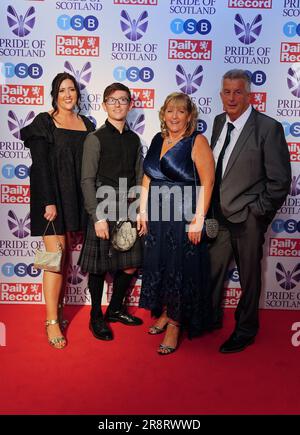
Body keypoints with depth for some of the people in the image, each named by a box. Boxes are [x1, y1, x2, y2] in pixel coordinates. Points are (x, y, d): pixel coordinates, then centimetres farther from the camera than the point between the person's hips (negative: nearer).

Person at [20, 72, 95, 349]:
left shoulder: (86, 124, 12)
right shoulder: (44, 123, 0)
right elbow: (41, 165, -8)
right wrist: (49, 202, -16)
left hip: (77, 198, 4)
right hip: (52, 196, -4)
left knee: (65, 254, 8)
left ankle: (57, 307, 21)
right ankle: (52, 321, 1)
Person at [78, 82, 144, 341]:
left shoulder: (134, 139, 11)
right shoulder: (96, 138, -4)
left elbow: (139, 177, 13)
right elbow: (87, 180, -8)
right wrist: (98, 217, -14)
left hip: (129, 211, 5)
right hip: (103, 210, -5)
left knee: (130, 266, 10)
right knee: (100, 267, 4)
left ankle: (115, 309, 31)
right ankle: (96, 317, 22)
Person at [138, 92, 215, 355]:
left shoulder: (197, 142, -8)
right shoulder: (157, 140, 10)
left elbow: (207, 182, -14)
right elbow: (147, 177, 13)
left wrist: (198, 220, -19)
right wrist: (142, 210, 9)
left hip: (184, 218, -6)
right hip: (156, 217, 6)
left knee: (181, 269, 2)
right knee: (158, 264, 14)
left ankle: (174, 325, 16)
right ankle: (164, 313, 33)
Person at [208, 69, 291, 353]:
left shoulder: (268, 128, -13)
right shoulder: (219, 122, 6)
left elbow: (280, 181, -12)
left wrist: (257, 212, -11)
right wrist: (211, 206, 7)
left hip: (248, 219, -5)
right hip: (219, 215, 5)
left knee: (249, 277, 12)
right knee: (212, 271, 16)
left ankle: (245, 330, 33)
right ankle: (211, 318, 40)